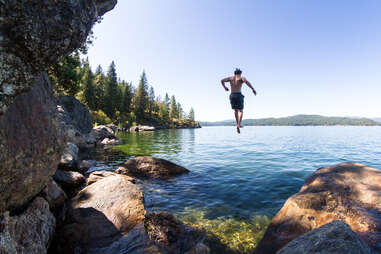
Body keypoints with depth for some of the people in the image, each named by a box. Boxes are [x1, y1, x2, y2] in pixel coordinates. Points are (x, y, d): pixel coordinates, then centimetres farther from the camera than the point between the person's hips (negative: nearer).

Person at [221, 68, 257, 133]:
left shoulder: (231, 78, 15)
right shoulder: (241, 78, 5)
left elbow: (222, 80, 5)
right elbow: (246, 81, -17)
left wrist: (225, 87, 23)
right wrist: (253, 89, -14)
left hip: (232, 95, 4)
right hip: (239, 95, -3)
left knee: (236, 110, 22)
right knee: (241, 111, 4)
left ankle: (238, 124, 24)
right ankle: (238, 125, -16)